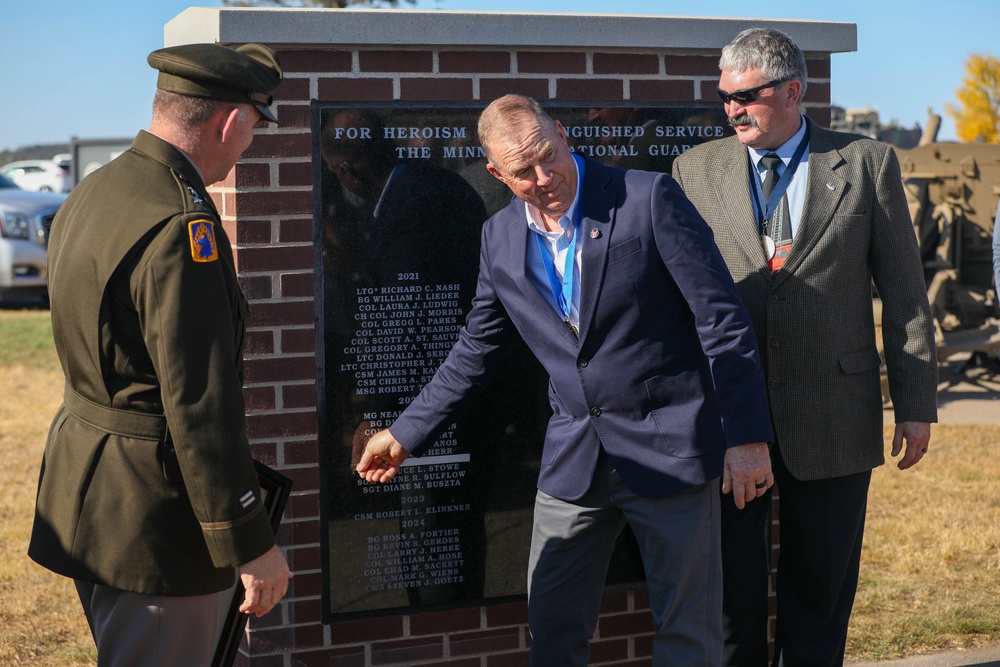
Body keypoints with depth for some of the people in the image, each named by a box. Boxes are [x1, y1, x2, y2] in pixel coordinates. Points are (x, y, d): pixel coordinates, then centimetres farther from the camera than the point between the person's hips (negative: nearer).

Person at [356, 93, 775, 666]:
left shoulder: (649, 199, -11)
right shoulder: (501, 238, 5)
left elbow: (724, 320, -10)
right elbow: (477, 353, 17)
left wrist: (747, 437, -13)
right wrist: (407, 434, 17)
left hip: (671, 448, -4)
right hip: (575, 461, 5)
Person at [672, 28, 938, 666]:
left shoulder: (867, 164, 2)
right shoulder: (695, 169, 5)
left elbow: (905, 293, 3)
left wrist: (917, 404, 1)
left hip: (833, 416, -1)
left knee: (821, 589, 10)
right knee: (730, 582, 9)